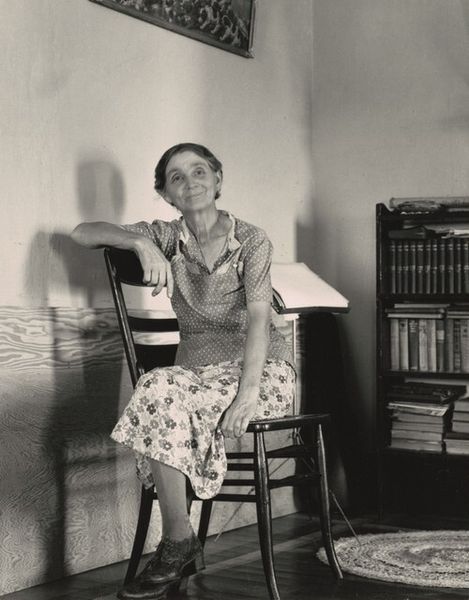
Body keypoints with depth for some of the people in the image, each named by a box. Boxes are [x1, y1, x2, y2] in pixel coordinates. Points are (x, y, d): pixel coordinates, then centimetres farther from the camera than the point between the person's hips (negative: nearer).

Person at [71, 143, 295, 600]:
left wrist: (248, 390, -30)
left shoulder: (251, 241, -4)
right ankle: (179, 545, -24)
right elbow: (82, 233, 1)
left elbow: (258, 319, -17)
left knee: (161, 396, -31)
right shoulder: (167, 237, 6)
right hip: (198, 366, 4)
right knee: (160, 391, -33)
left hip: (262, 366, -3)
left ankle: (178, 544, -20)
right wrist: (141, 244, -17)